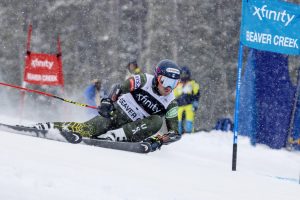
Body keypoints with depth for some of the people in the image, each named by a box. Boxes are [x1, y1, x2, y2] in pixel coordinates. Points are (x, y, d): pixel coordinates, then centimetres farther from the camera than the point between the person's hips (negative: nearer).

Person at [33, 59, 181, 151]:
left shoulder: (170, 104, -6)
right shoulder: (144, 81, -11)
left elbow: (175, 133, -7)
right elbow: (119, 89, -2)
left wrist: (159, 139, -26)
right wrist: (108, 101, -20)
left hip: (131, 127, 2)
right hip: (114, 113, -2)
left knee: (157, 122, -27)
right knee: (86, 130, -26)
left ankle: (111, 136, -35)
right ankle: (46, 127, -7)